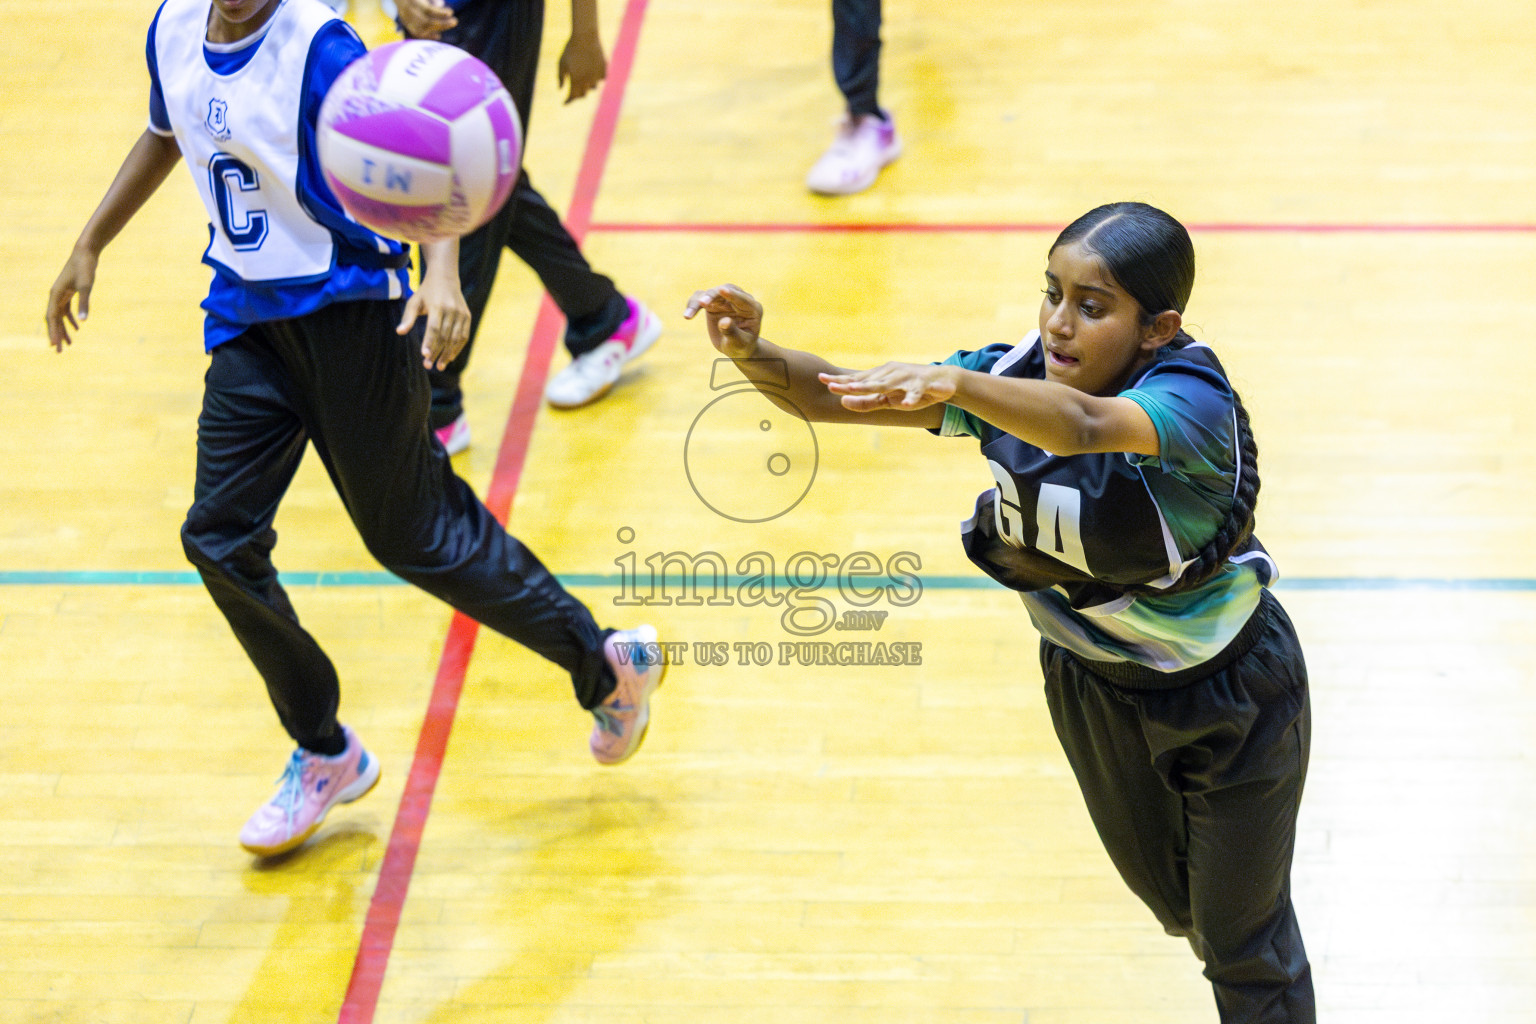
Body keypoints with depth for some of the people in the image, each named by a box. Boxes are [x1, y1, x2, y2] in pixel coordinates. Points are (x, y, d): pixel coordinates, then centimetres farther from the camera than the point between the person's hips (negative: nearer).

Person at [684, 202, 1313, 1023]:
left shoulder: (1193, 400, -34)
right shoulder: (1015, 376, -18)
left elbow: (1082, 424, -57)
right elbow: (831, 395, -24)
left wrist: (956, 385, -73)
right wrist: (755, 355, -45)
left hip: (1226, 700, -6)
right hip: (1091, 683, 6)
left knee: (1245, 942, 12)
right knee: (1165, 896, 29)